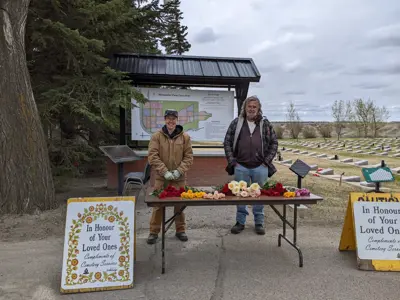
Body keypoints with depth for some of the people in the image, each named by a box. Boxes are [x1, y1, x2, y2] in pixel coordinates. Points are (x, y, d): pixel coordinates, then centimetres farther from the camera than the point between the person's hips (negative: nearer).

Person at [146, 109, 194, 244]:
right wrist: (165, 172, -14)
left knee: (179, 204, 11)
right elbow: (152, 156, -6)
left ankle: (180, 230, 27)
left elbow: (188, 157, 2)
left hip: (179, 178, 1)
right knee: (158, 205, 5)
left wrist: (179, 171, -11)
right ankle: (154, 232, 19)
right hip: (161, 177, -1)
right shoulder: (157, 136, -2)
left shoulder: (185, 137, 2)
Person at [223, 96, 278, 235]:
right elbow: (227, 142, 4)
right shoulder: (236, 123, 3)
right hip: (240, 167, 0)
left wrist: (267, 161, -1)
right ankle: (240, 222, 23)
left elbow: (274, 143, 7)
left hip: (260, 167, 0)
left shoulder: (265, 124, 4)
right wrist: (232, 161, -3)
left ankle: (259, 223, 23)